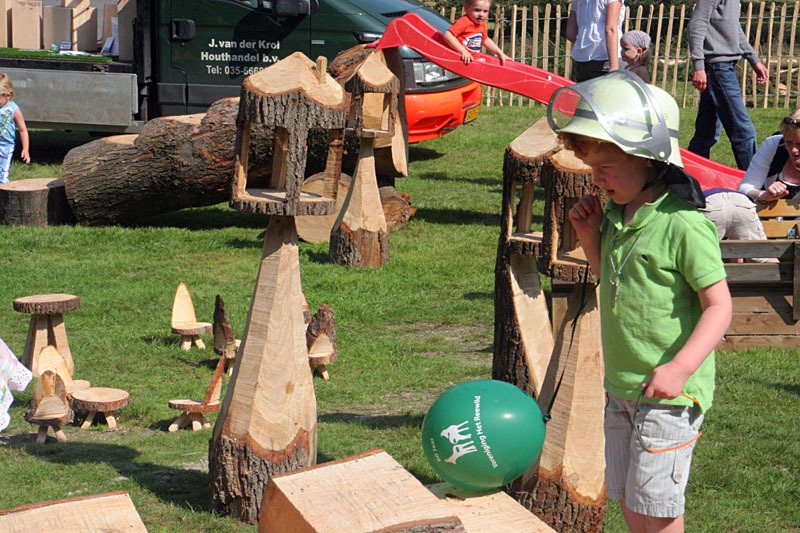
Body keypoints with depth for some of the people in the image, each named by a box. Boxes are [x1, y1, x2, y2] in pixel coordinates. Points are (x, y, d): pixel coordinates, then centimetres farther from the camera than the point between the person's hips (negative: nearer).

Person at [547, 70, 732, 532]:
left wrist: (681, 367, -31)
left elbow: (719, 306, -19)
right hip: (621, 386, 8)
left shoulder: (683, 223, -20)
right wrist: (591, 237, 4)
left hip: (668, 391, -8)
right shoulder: (616, 214, 6)